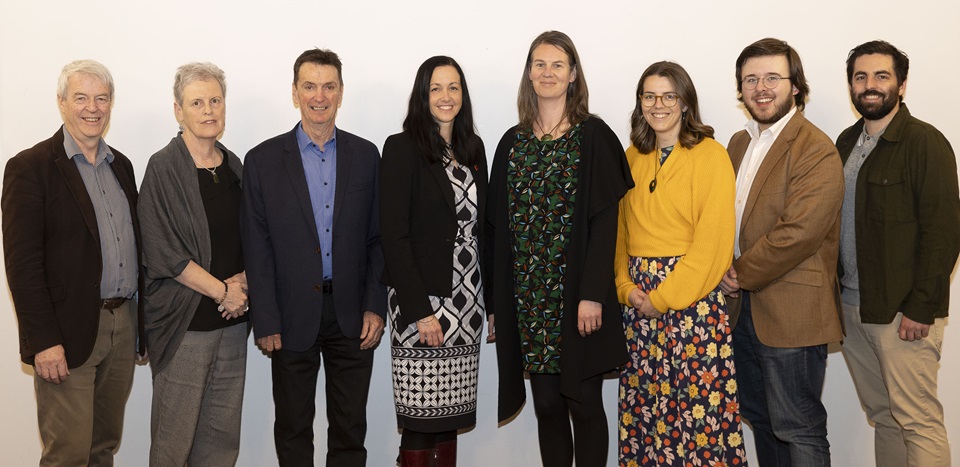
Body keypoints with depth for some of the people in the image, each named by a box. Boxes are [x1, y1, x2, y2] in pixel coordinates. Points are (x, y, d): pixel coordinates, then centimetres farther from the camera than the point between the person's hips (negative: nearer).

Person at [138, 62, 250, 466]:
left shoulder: (234, 167, 10)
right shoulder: (164, 168, -7)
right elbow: (163, 254, -12)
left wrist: (244, 280, -3)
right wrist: (223, 291, -11)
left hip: (232, 318, 5)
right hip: (185, 322, -5)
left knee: (223, 434, 10)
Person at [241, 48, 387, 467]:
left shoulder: (366, 155, 3)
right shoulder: (263, 160, -1)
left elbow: (378, 238, 4)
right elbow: (256, 248, -3)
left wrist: (375, 307, -2)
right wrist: (266, 322, -6)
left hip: (352, 315, 1)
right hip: (293, 317, -1)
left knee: (350, 428, 12)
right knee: (292, 428, 13)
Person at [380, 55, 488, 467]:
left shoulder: (473, 148, 12)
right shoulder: (402, 148, -6)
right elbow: (394, 235, -11)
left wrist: (488, 297, 8)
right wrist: (419, 309, -16)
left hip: (467, 301, 6)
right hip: (421, 300, -5)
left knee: (450, 415, 11)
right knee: (420, 420, 0)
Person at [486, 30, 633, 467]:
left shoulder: (594, 136, -2)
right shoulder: (512, 142, 10)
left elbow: (604, 220, -8)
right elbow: (498, 225, 9)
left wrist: (593, 294, -16)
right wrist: (497, 300, 5)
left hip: (577, 293, -3)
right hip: (528, 296, 4)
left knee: (583, 402, 4)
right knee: (546, 404, 10)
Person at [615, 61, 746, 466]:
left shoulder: (711, 155, -5)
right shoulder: (633, 157, 11)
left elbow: (714, 240, -11)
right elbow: (621, 229, 12)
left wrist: (664, 296, -13)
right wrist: (627, 287, -3)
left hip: (692, 296, -5)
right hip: (639, 299, 5)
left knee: (697, 403, -2)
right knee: (643, 403, 8)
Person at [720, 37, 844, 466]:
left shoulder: (816, 150, -15)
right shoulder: (740, 143, 12)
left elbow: (798, 232, -22)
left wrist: (743, 275, -12)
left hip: (791, 313, -8)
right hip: (744, 307, 8)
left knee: (797, 430, 1)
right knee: (760, 419, 20)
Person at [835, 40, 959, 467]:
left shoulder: (925, 142, -8)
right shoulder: (847, 143, 13)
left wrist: (921, 308, -16)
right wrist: (835, 295, 8)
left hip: (903, 312, -6)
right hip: (852, 307, 7)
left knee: (918, 422, -2)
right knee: (882, 415, 14)